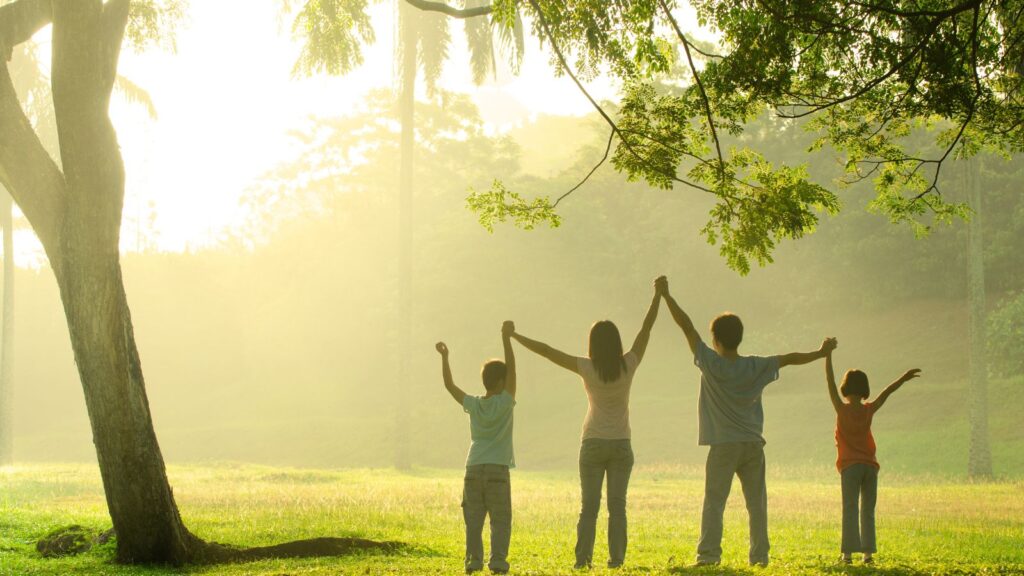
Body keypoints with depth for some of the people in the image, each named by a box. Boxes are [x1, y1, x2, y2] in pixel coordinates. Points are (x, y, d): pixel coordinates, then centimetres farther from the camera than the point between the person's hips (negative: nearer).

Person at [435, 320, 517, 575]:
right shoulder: (504, 403, -3)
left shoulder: (473, 405, 6)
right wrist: (506, 339, -12)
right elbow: (512, 369, -8)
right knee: (500, 520, 1)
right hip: (498, 469, -3)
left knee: (474, 518, 5)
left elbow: (450, 385, 15)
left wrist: (444, 358, 19)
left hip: (473, 469, 3)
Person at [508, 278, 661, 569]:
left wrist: (515, 337, 1)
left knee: (589, 505, 1)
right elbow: (646, 327, 1)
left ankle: (583, 558, -4)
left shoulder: (587, 368, -10)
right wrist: (658, 295, 8)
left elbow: (547, 351, -7)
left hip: (593, 444, -1)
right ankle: (616, 558, -2)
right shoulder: (628, 366, -6)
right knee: (617, 504, 3)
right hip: (621, 445, 1)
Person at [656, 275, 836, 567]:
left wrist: (666, 295, -6)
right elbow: (789, 358, 13)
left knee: (714, 502, -4)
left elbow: (687, 326, -8)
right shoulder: (756, 367, 1)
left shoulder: (711, 364, -8)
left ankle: (709, 554, -12)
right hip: (753, 445, 3)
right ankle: (759, 555, 7)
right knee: (756, 503, 8)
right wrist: (820, 353, 27)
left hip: (723, 446, -3)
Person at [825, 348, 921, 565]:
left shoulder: (842, 409, -3)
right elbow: (886, 392, 14)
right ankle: (868, 552, 2)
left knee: (850, 509, -6)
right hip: (870, 465, 3)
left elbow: (830, 382, -4)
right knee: (867, 511, 7)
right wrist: (904, 378, 23)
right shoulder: (868, 410, 4)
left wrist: (828, 354, -2)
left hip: (850, 466, -3)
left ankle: (848, 552, -14)